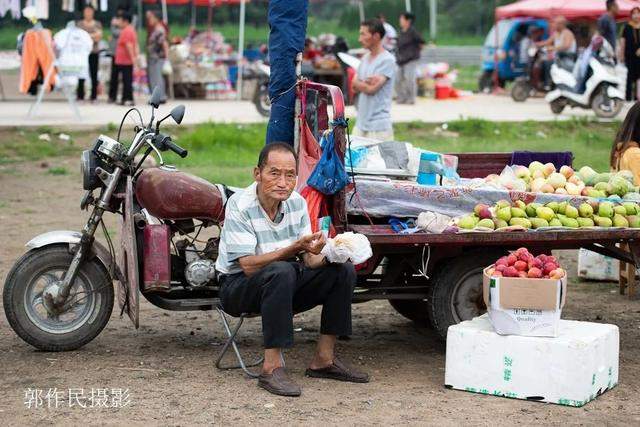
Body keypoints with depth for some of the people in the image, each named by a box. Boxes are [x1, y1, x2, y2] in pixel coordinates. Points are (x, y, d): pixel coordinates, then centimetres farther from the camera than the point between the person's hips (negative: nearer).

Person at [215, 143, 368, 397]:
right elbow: (249, 266, -26)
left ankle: (323, 360, -4)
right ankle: (272, 367, -34)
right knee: (281, 272, -37)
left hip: (282, 288, 7)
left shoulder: (297, 203, -1)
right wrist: (294, 248, -35)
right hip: (239, 287, -7)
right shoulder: (240, 206, -20)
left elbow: (309, 261, 2)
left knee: (344, 270, -9)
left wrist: (327, 255, -22)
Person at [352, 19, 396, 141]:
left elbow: (371, 89, -16)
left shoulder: (387, 60, -11)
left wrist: (358, 82, 2)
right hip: (361, 122, 7)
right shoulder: (365, 58, 14)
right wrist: (366, 82, -9)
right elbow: (355, 87, 12)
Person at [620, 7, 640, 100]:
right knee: (629, 76, -1)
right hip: (629, 56, -2)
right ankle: (628, 96, 6)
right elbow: (623, 40, 2)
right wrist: (622, 54, -1)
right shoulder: (627, 27, 0)